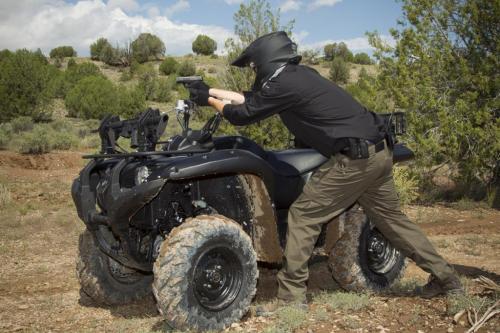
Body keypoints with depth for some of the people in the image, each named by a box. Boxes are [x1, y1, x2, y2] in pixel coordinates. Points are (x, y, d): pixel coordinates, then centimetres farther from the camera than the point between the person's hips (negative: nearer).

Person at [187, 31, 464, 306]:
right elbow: (251, 98, 23)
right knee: (391, 218, 19)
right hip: (378, 151, 10)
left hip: (354, 158, -10)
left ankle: (291, 297, 3)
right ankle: (446, 279, 28)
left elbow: (242, 115, -4)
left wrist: (209, 101, 13)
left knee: (302, 216, -2)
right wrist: (210, 91, 26)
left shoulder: (284, 84, -12)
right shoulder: (297, 75, 15)